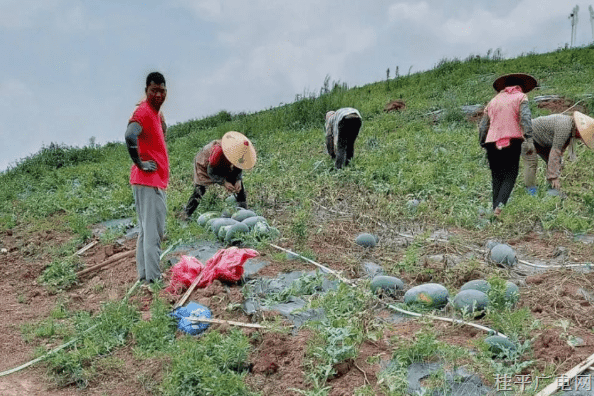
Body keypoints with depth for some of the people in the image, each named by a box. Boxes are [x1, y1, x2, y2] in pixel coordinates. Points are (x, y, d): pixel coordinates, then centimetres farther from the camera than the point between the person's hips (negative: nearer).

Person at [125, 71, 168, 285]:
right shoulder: (143, 111, -14)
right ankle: (152, 277, -4)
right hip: (148, 181, -10)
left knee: (147, 229, 13)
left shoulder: (156, 112, 15)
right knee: (153, 231, -8)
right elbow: (130, 136, -32)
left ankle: (145, 274, 20)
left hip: (157, 180, 10)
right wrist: (140, 163, -21)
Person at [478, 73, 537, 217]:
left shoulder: (494, 100, 22)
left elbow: (483, 126, 18)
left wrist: (483, 144, 22)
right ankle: (500, 205, -23)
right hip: (511, 142, -4)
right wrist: (529, 140, -15)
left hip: (492, 142, 4)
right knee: (510, 176, -2)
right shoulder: (521, 97, 9)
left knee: (497, 177, 10)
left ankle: (495, 209, 5)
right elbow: (525, 118, -9)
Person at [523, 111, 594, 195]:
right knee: (531, 162, -20)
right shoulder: (564, 128, -34)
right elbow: (555, 151, -34)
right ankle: (531, 192, -13)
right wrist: (554, 177, -32)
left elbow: (561, 150, 2)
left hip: (541, 141, 10)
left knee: (554, 162, 3)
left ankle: (553, 190, 9)